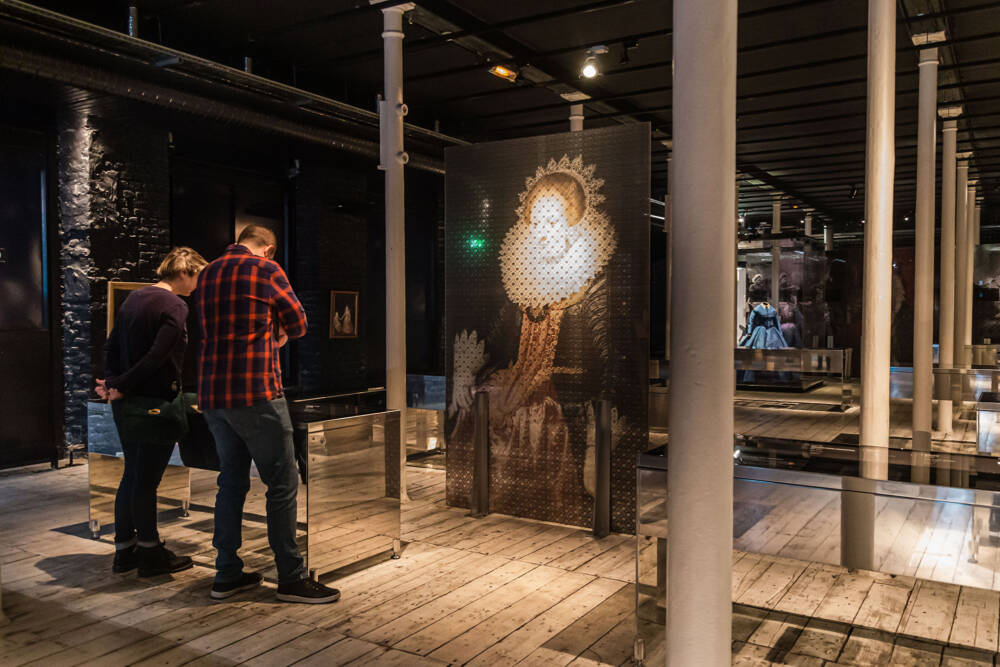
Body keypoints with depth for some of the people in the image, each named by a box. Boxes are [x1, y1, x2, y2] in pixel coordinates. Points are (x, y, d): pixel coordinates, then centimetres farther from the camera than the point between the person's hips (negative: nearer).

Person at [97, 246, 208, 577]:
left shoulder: (133, 298, 13)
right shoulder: (175, 306, -14)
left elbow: (111, 347, 12)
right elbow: (157, 356, -22)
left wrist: (111, 382, 3)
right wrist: (121, 385, -14)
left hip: (126, 402, 9)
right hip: (155, 402, -8)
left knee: (132, 475, 15)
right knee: (147, 478, 0)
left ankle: (124, 550, 24)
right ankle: (150, 553, 12)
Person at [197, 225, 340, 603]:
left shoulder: (207, 275, 14)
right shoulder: (267, 271, -5)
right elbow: (298, 325, 4)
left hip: (212, 394, 8)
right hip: (255, 394, -7)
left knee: (231, 481, 15)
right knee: (282, 484, -1)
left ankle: (227, 574, 20)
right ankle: (291, 579, 3)